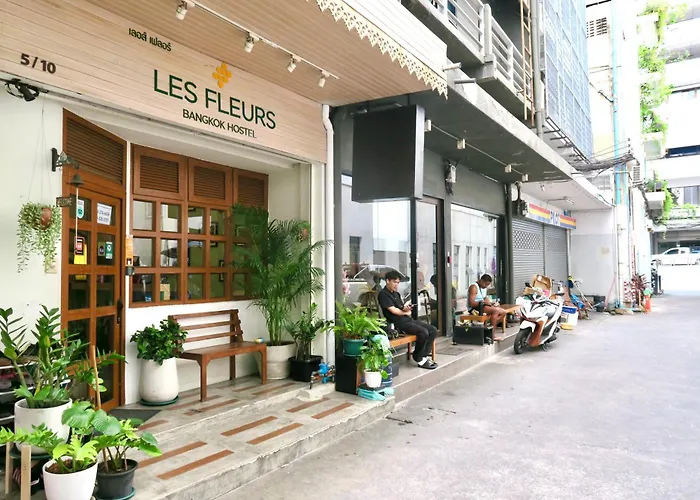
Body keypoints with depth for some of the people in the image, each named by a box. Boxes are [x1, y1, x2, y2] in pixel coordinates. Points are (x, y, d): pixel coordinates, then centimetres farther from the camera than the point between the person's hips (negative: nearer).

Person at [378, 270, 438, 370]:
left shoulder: (396, 294, 23)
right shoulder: (383, 294, -5)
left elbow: (405, 309, 15)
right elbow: (393, 310, -13)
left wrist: (407, 309, -10)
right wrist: (405, 312, 4)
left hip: (408, 319, 9)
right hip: (399, 322, -9)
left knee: (433, 330, -2)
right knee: (423, 332, -26)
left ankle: (423, 355, 2)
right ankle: (419, 359, -8)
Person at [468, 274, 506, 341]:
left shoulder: (485, 288, 16)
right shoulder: (474, 287, -13)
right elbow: (471, 303, -21)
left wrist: (492, 303, -1)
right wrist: (483, 301, -24)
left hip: (483, 306, 10)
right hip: (474, 308, -10)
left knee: (503, 312, 0)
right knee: (495, 310, -29)